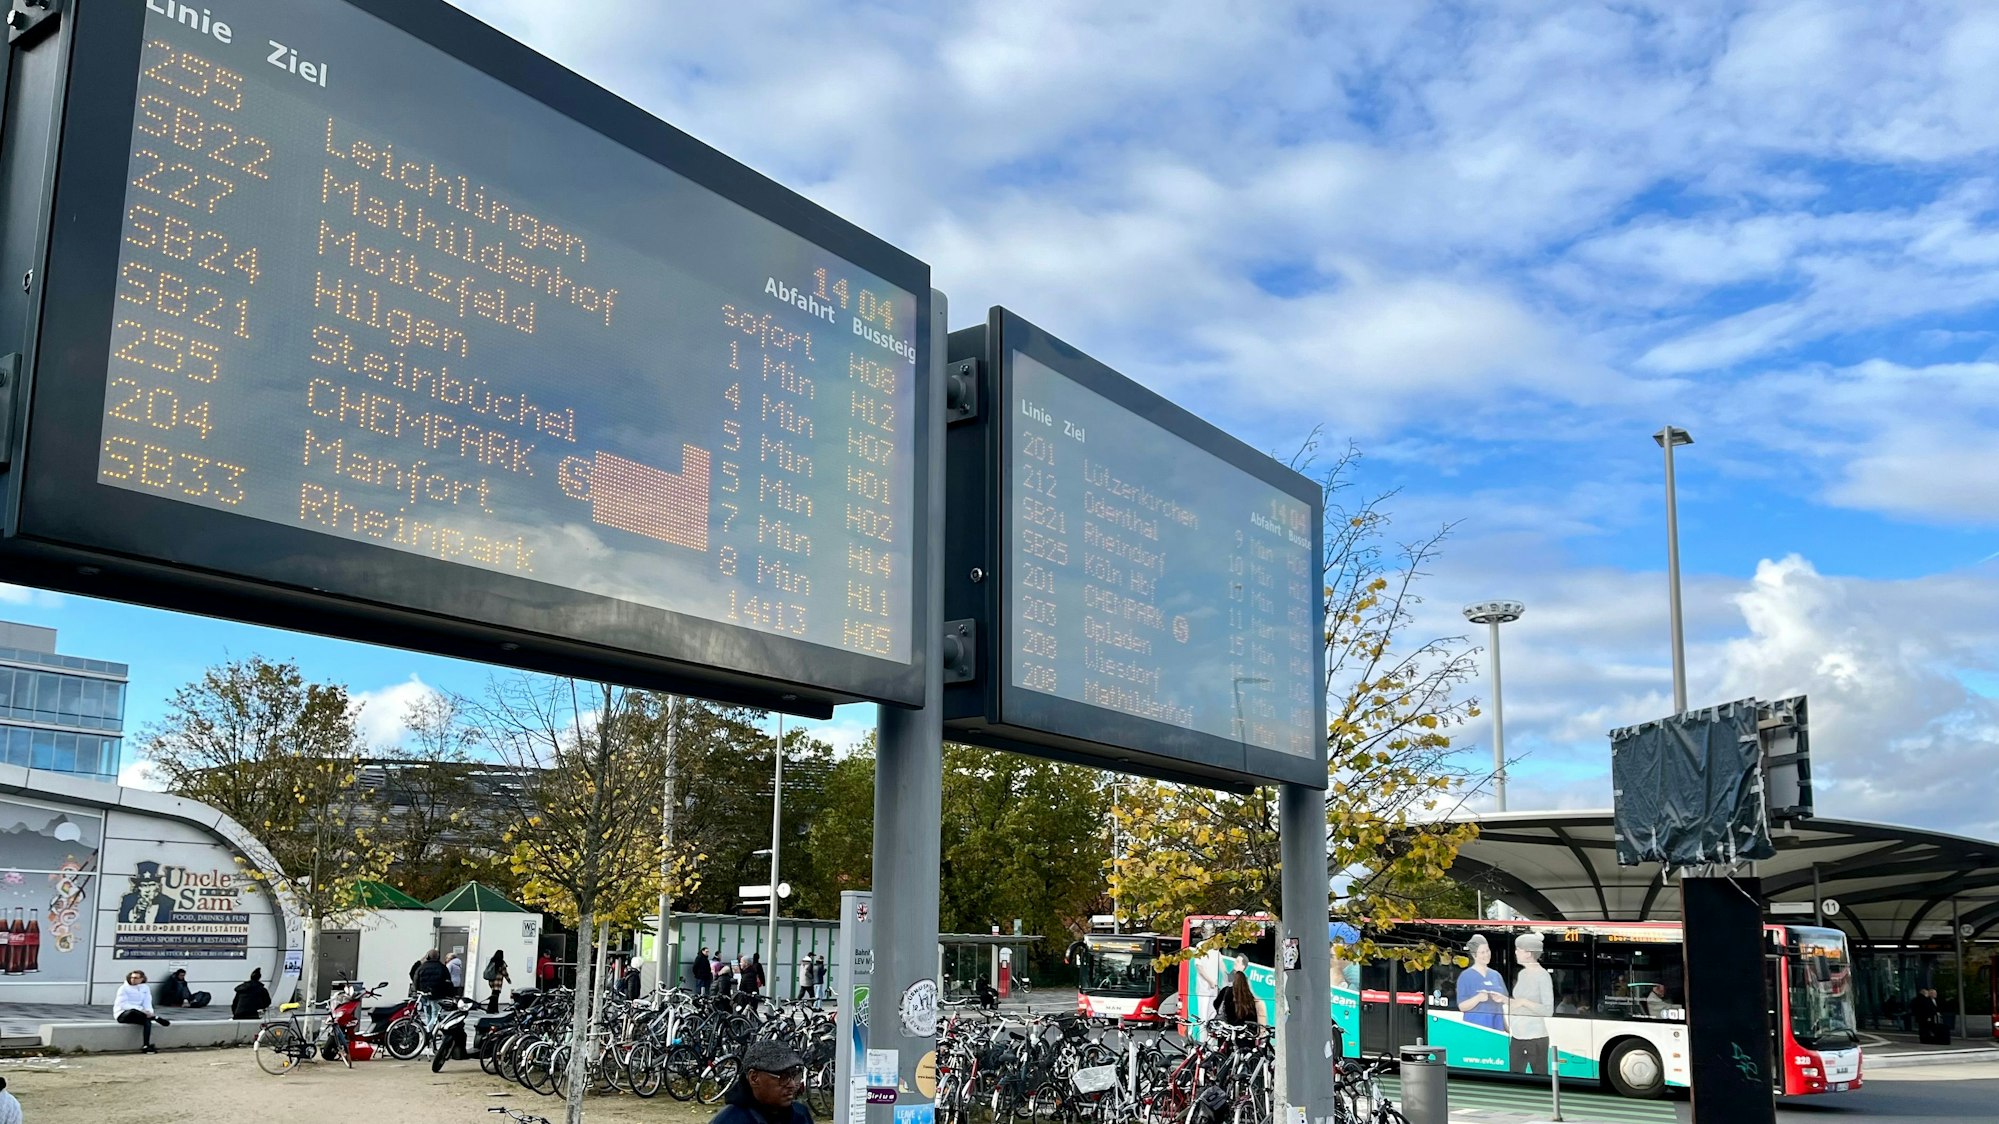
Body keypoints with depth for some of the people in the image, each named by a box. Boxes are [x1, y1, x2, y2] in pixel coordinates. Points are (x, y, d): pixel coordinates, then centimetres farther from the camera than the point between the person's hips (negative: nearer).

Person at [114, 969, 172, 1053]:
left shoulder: (145, 988, 9)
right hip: (122, 1014, -5)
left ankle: (146, 1046, -35)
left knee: (147, 1020, -29)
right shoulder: (124, 988, -5)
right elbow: (123, 1004, -16)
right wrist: (141, 1010, -27)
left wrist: (149, 1011, -21)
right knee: (132, 1011, -40)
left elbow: (147, 1003, 4)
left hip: (138, 1014, 5)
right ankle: (157, 1018, -33)